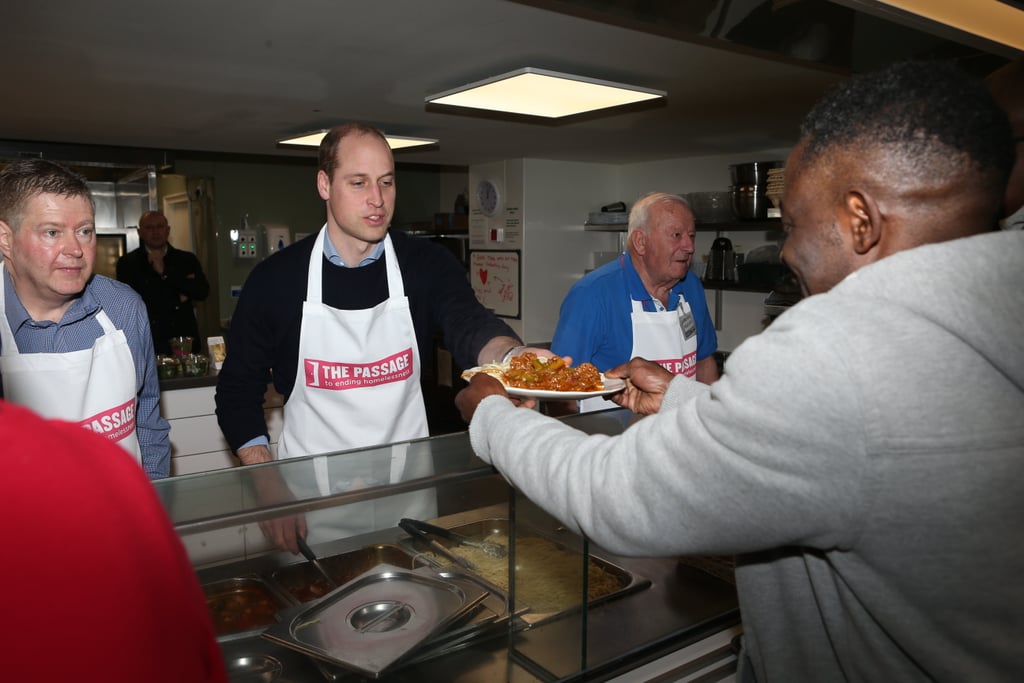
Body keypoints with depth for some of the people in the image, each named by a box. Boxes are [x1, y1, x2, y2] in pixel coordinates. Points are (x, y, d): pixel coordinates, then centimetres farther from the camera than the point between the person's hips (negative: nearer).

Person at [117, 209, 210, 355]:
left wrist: (165, 273, -8)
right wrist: (178, 299, -4)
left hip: (185, 341, 2)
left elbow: (202, 292, -4)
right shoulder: (127, 262, 5)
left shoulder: (187, 259, 10)